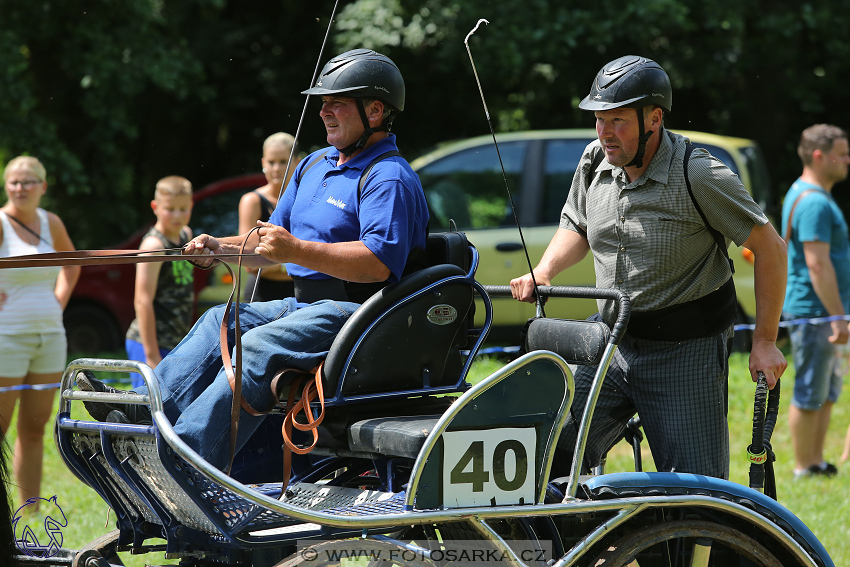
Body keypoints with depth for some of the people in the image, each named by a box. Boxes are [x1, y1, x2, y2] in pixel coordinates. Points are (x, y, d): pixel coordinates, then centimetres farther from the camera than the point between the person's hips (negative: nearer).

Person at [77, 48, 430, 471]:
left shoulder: (389, 178, -12)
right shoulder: (314, 166, 19)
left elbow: (379, 263, -26)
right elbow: (273, 242, 25)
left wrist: (298, 250, -30)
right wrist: (221, 247, 6)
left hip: (357, 313, -10)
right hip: (307, 305, 10)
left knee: (260, 347, -27)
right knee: (223, 321, -1)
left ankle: (180, 459, -37)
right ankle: (148, 408, -16)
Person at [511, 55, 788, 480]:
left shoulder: (697, 175, -16)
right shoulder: (595, 161, 2)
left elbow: (769, 246, -9)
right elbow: (577, 227, 22)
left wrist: (764, 342, -9)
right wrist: (543, 273, 2)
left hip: (684, 352, -5)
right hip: (608, 342, 5)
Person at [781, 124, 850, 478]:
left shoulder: (805, 195, 16)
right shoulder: (814, 203, -19)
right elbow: (818, 264, -24)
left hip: (819, 313, 11)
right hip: (813, 311, -11)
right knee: (809, 395, -3)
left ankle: (816, 463, 22)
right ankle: (804, 469, 3)